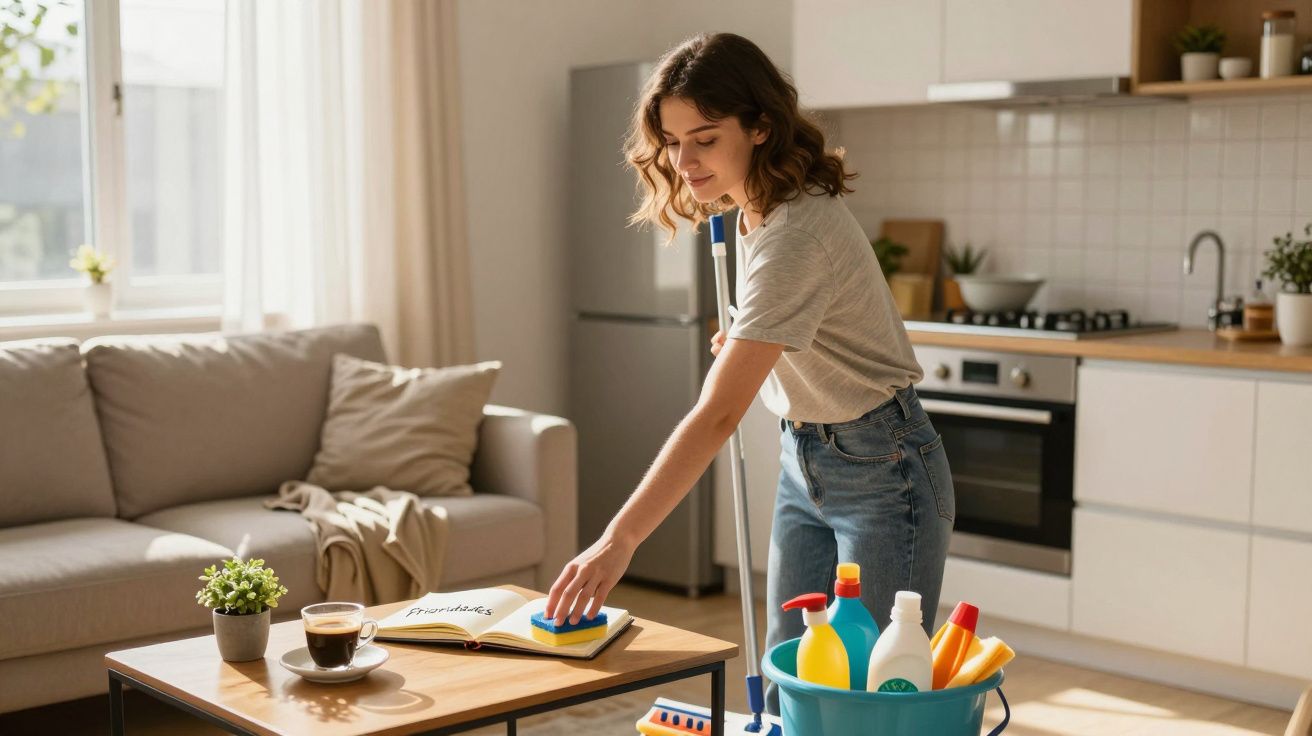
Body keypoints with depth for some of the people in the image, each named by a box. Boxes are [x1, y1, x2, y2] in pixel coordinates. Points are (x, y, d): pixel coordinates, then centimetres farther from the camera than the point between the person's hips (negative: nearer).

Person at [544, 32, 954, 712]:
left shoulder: (797, 233, -28)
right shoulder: (752, 213, 1)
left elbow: (716, 414, -34)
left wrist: (619, 541, -36)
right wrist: (744, 350, 4)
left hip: (881, 474, -9)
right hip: (805, 464, 9)